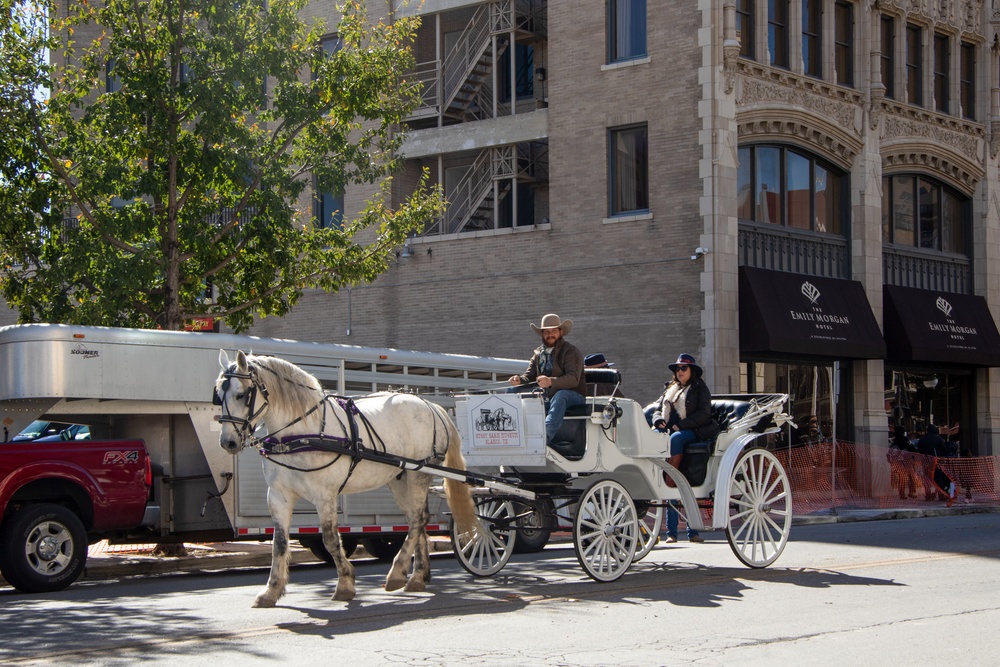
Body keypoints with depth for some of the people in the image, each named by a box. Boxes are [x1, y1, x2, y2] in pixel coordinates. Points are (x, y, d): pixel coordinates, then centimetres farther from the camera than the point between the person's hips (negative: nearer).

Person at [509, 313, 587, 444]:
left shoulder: (571, 351, -6)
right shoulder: (538, 353, 15)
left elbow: (574, 379, -21)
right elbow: (529, 375, 8)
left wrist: (551, 382, -39)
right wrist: (519, 380, -18)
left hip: (573, 397, -6)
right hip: (547, 398, 6)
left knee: (560, 396, -39)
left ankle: (546, 434, -57)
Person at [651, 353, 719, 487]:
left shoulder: (700, 388, 8)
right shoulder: (669, 388, 25)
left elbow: (704, 413, -5)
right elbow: (659, 410, 24)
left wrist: (680, 425, -15)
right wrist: (658, 420, -2)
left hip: (693, 430, -5)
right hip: (668, 429, 5)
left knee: (675, 438, -36)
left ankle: (669, 481, -39)